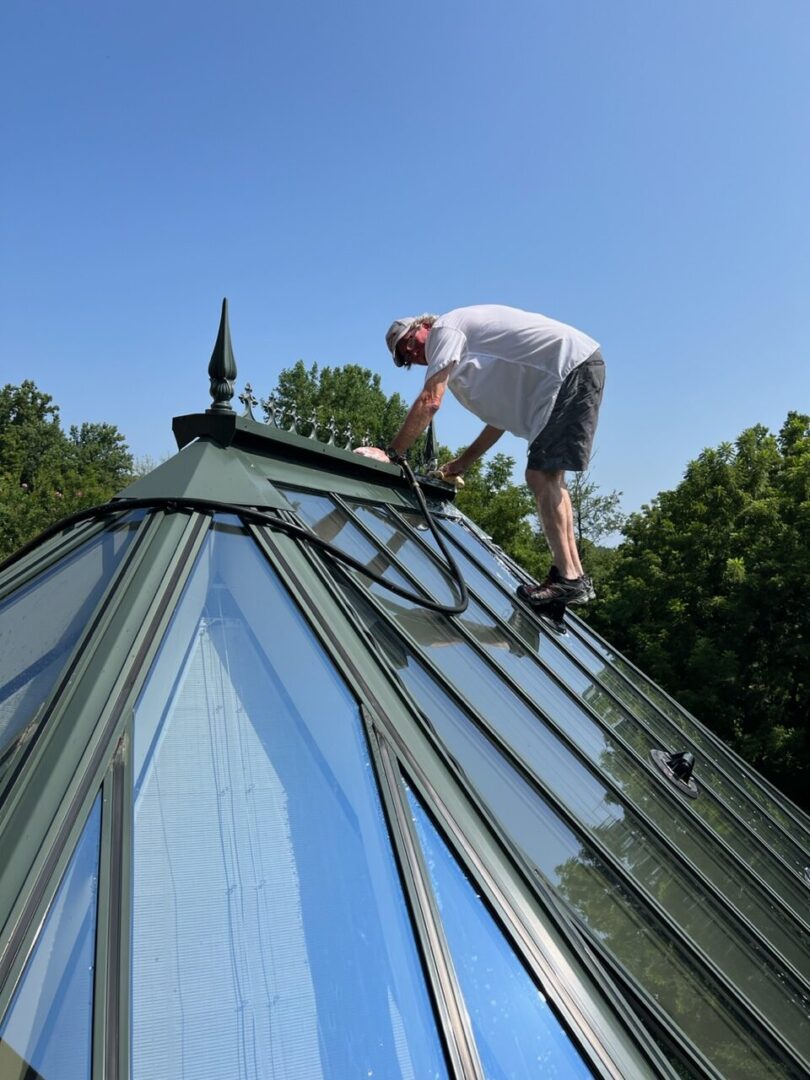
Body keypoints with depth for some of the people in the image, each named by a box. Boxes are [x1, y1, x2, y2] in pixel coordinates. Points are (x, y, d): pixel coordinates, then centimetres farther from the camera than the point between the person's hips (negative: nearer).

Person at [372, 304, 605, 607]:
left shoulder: (444, 327, -2)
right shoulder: (470, 358, 23)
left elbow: (429, 402, -14)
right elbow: (503, 414, 21)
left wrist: (389, 454, -11)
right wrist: (463, 461, 17)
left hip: (573, 363, -10)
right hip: (581, 367, 10)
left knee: (541, 475, -16)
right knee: (547, 476, 7)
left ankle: (567, 578, -18)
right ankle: (574, 576, 6)